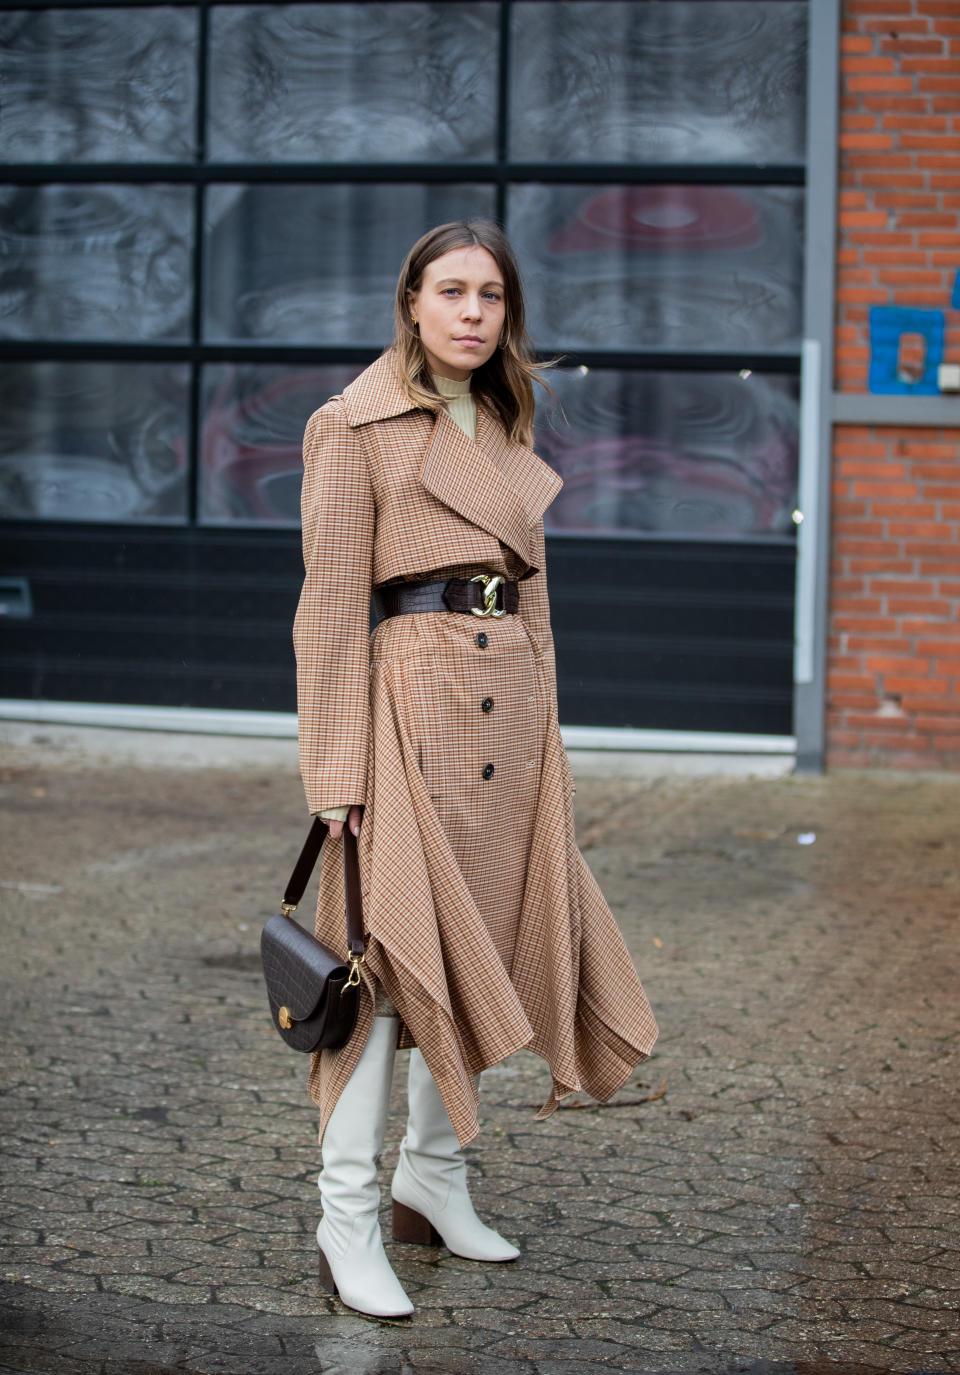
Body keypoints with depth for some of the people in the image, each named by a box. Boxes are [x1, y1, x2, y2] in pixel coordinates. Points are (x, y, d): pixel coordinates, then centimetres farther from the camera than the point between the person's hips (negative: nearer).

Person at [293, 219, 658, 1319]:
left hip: (512, 702, 7)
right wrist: (341, 769, -14)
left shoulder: (506, 431, 16)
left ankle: (433, 1179, 24)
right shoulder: (356, 426, -5)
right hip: (414, 699, -7)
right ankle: (347, 1224, -5)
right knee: (395, 948, -9)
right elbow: (331, 606, -9)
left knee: (487, 943, 10)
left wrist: (542, 725, 16)